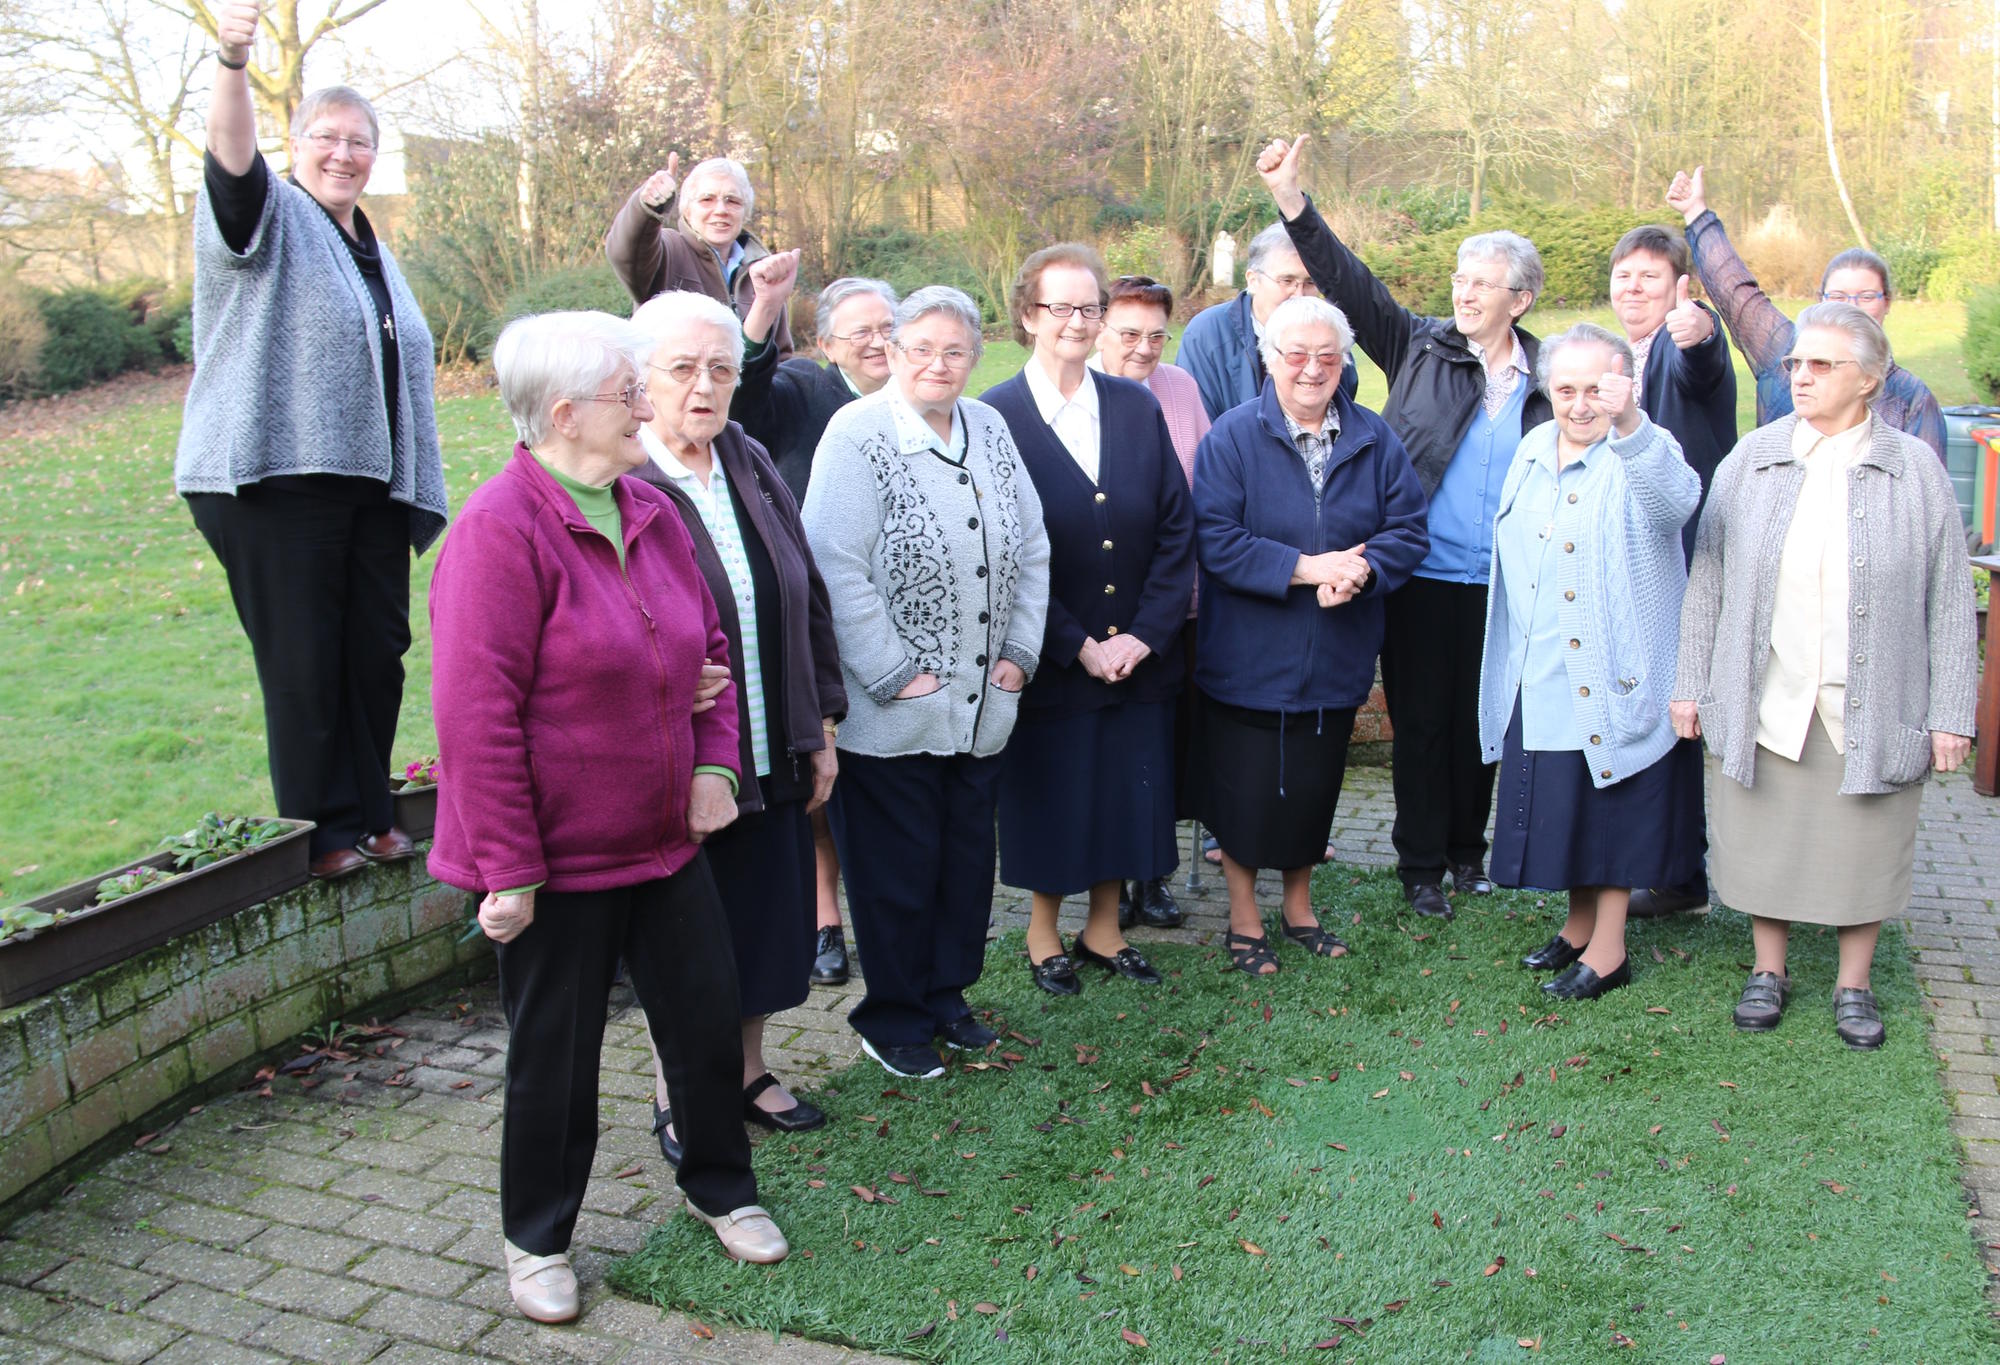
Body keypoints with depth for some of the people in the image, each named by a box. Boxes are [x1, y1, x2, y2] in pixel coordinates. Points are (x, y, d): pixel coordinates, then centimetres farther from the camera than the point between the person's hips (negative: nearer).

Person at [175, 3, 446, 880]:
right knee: (303, 662, -3)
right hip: (275, 480, -6)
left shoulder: (373, 251, 23)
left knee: (379, 649, 6)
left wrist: (415, 493, 24)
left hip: (370, 484, 7)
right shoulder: (269, 217, 3)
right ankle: (320, 831, 7)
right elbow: (232, 157, -20)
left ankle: (368, 814, 18)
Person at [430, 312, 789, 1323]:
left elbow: (706, 647, 15)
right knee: (555, 1052, 10)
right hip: (558, 857, -6)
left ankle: (720, 1187, 39)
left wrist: (713, 760, 1)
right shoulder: (501, 529, -19)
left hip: (665, 839, 7)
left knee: (707, 1015, 14)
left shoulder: (650, 513, 4)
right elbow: (478, 716, -20)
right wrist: (510, 872, -18)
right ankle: (537, 1239, 34)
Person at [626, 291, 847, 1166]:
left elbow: (808, 601, 9)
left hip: (772, 757, 6)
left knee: (763, 921, 17)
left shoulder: (752, 470, 5)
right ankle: (676, 1097, 30)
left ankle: (747, 1070, 38)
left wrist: (821, 727, 8)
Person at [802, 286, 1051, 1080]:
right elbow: (837, 570, -17)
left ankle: (947, 995, 34)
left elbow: (1031, 551, 13)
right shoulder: (857, 436, -11)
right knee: (896, 871, 5)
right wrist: (896, 675, -16)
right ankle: (892, 1019, 24)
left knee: (968, 862, 16)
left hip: (983, 706, 6)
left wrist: (1020, 653, 5)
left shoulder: (989, 430, 8)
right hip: (892, 715, -6)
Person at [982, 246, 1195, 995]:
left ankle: (1104, 931, 33)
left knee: (1126, 797, 13)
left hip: (1138, 655, 4)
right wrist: (1078, 645, -13)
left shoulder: (1137, 406, 4)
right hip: (1049, 663, -4)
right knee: (1050, 803, 10)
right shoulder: (994, 417, -9)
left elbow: (1177, 527, 2)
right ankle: (1043, 936, 30)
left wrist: (1147, 633, -8)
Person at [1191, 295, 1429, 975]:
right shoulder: (1232, 436, -9)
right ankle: (1243, 915, 26)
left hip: (1337, 659, 4)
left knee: (1315, 788, 15)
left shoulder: (1375, 440, 3)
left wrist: (1361, 570, -20)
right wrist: (1305, 568, -23)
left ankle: (1299, 905, 36)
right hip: (1249, 657, -3)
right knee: (1246, 789, 6)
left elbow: (1408, 530, 0)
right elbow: (1213, 539, -17)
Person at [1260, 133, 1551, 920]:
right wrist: (1292, 203, -18)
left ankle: (1467, 848, 32)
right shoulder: (1422, 347, 1)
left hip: (1500, 586, 2)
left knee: (1479, 718, 13)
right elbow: (1350, 283, -8)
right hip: (1422, 578, -2)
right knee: (1419, 721, 6)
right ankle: (1420, 863, 20)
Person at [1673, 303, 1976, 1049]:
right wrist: (1689, 684, 2)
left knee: (1864, 848, 9)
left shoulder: (1914, 469, -2)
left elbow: (1950, 604, -1)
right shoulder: (1751, 460, 2)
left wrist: (1951, 714, -3)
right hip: (1764, 703, 1)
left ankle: (1854, 984, 29)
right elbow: (1706, 582, 5)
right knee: (1765, 841, 10)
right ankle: (1769, 970, 30)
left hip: (1870, 709, -1)